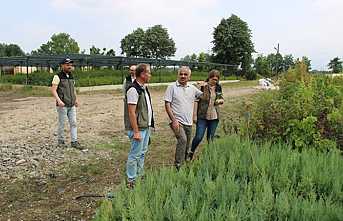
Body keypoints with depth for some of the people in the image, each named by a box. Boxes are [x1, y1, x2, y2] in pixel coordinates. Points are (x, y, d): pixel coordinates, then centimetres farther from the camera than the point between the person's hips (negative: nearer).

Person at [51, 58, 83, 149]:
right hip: (62, 105, -6)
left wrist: (76, 99, 12)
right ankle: (60, 141, 18)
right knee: (61, 124, 4)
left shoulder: (71, 76, 14)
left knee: (73, 123, 3)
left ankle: (74, 142, 7)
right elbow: (53, 90, -12)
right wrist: (58, 100, -24)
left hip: (72, 105, 6)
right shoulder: (58, 77, -7)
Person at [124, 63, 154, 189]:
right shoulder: (133, 89, -19)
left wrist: (149, 125, 17)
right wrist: (136, 131, -23)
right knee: (135, 154, -1)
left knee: (142, 152, 19)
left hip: (146, 127, 10)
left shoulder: (144, 88, 11)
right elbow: (131, 112, -22)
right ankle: (131, 181, 11)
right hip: (138, 128, -10)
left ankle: (140, 176, 33)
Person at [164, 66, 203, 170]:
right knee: (183, 140, -26)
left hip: (188, 123, 6)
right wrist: (174, 120, -14)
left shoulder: (192, 88, 12)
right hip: (177, 121, -5)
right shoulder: (172, 87, -2)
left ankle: (182, 164, 25)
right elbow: (167, 105, -6)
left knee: (186, 147, 10)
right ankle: (177, 166, -19)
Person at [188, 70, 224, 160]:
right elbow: (196, 101, -7)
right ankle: (191, 152, 19)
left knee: (210, 138, 11)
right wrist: (195, 115, -11)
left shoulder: (218, 87, 7)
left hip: (214, 117, 4)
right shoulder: (203, 86, -8)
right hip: (202, 116, -4)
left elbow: (222, 99, 20)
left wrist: (220, 101, -5)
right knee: (198, 137, -6)